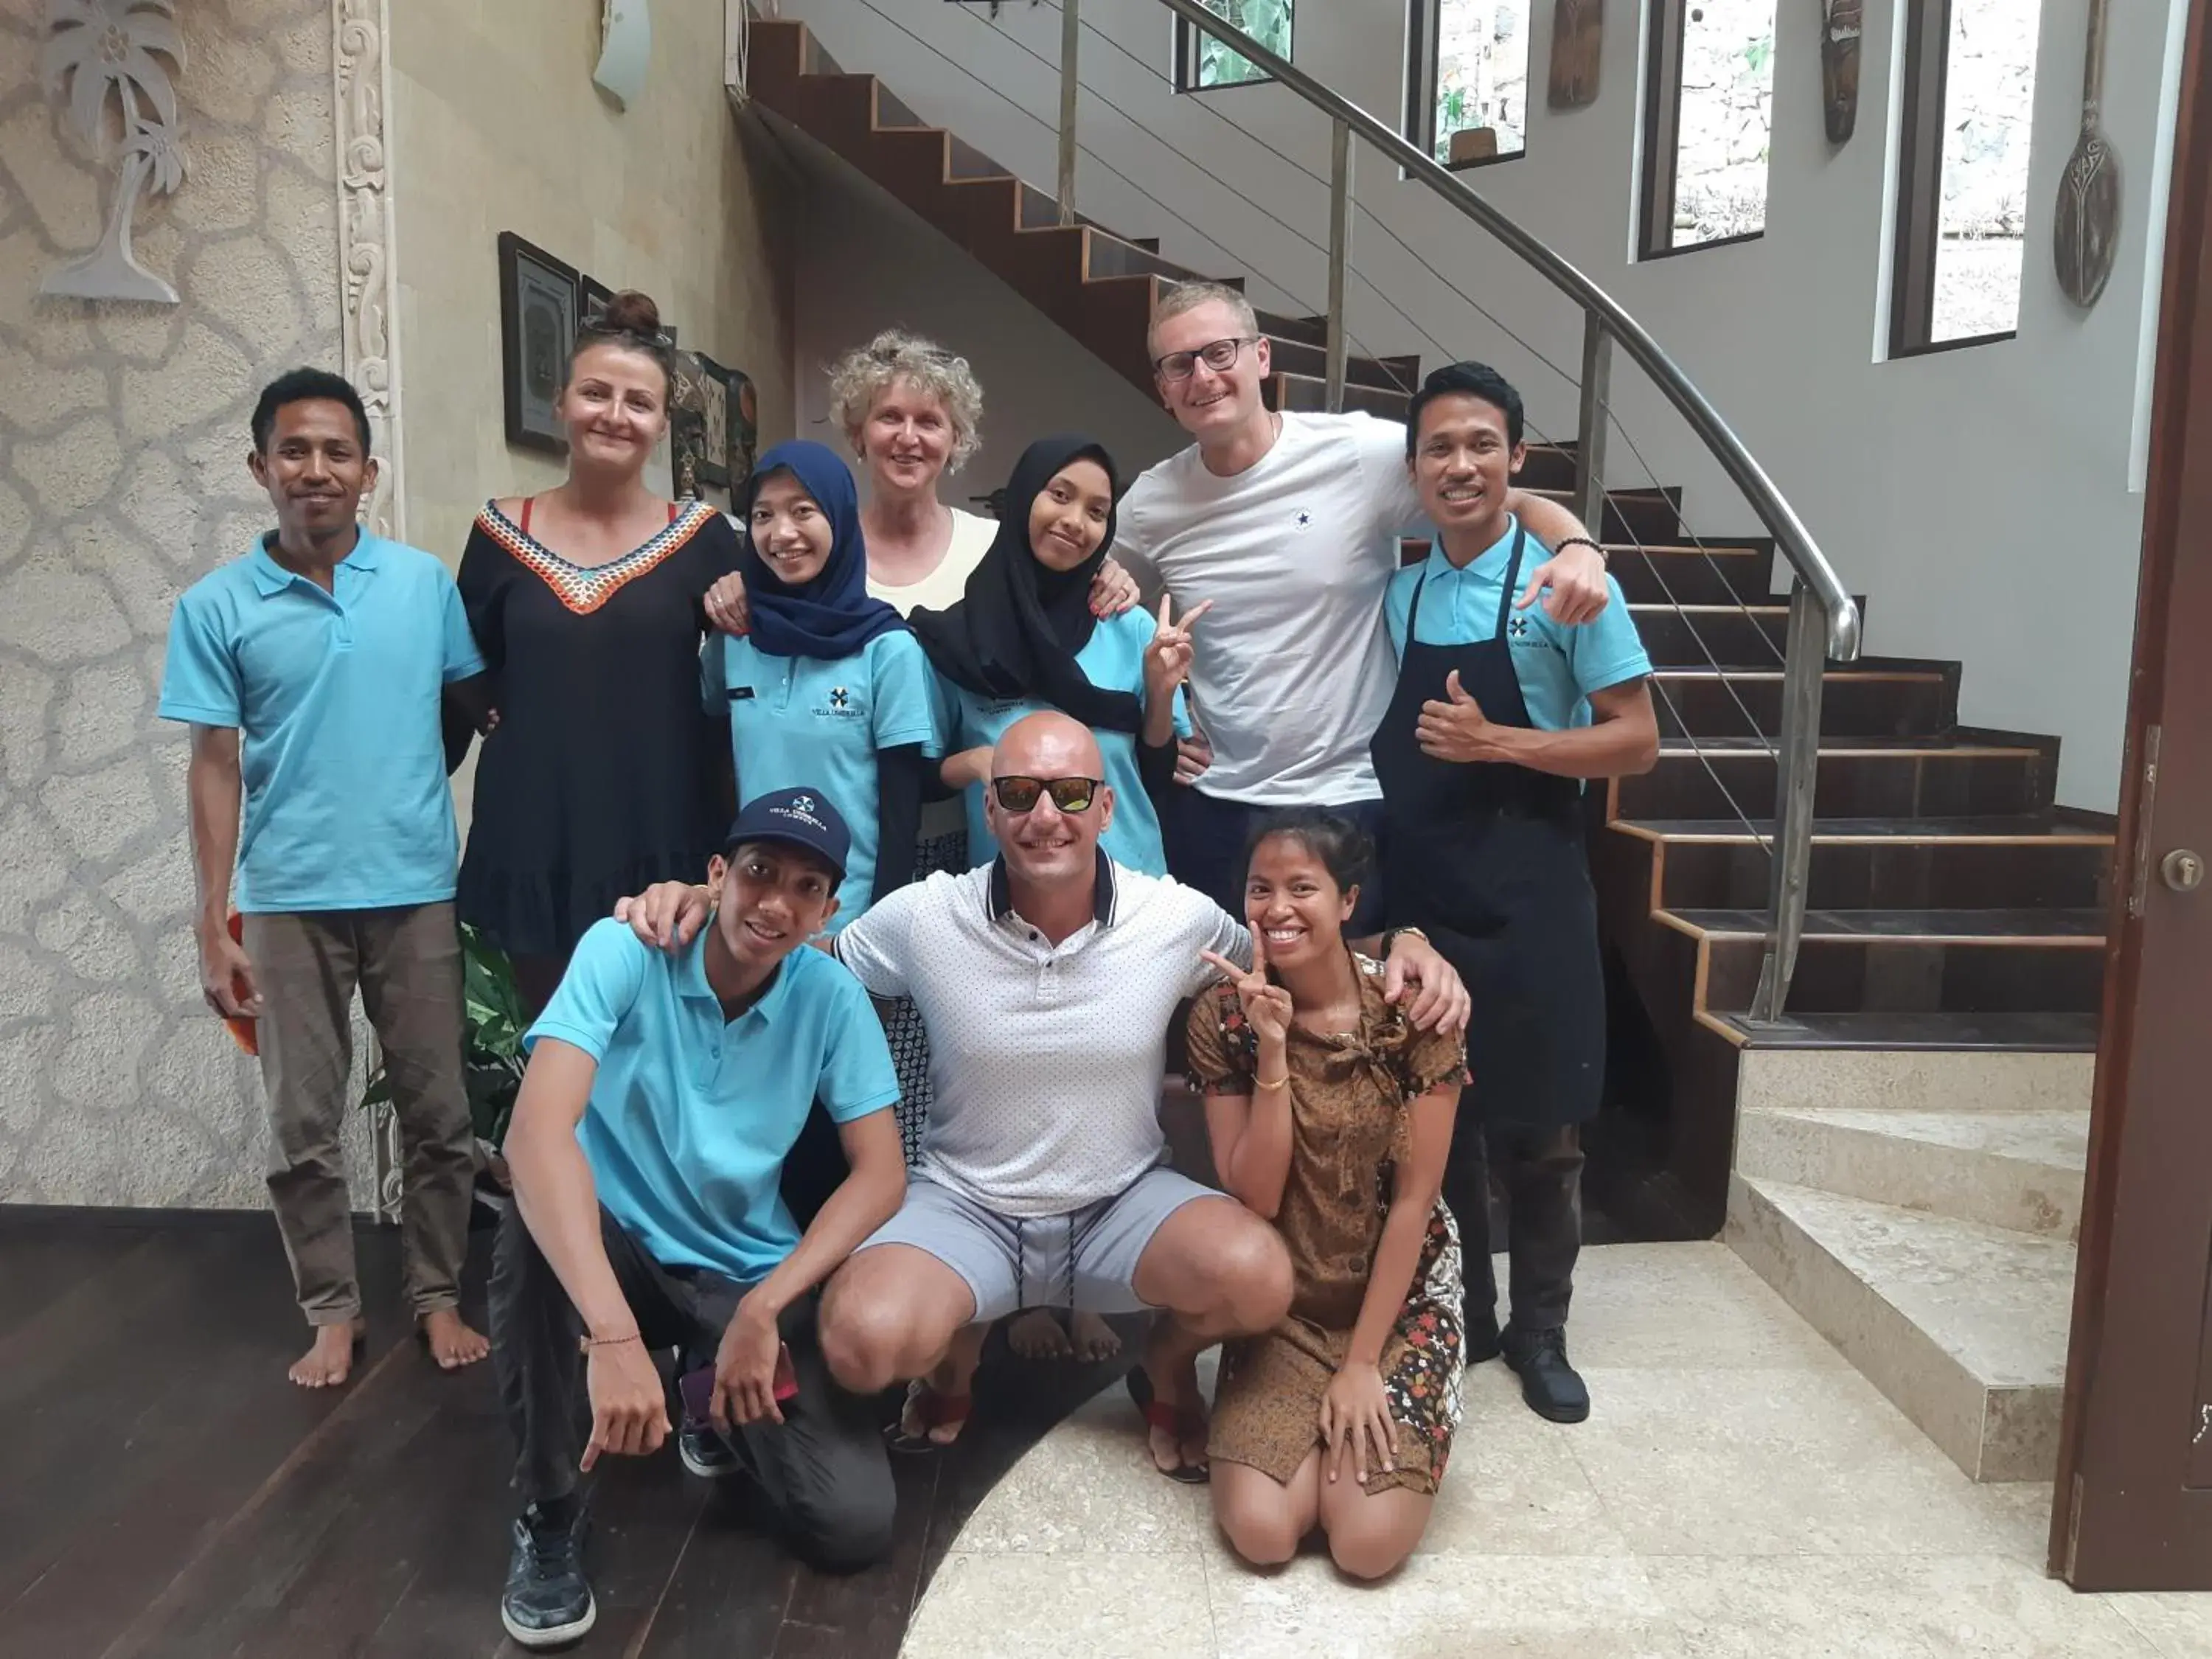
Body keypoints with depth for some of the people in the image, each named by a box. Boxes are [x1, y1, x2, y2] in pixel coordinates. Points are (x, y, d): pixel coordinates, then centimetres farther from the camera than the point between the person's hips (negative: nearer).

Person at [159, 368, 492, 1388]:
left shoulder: (426, 582, 1)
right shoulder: (214, 607, -1)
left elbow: (479, 701, 12)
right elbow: (215, 768, -1)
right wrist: (213, 926, -2)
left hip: (414, 890, 1)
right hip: (286, 900, 0)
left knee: (437, 1113, 9)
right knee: (303, 1128, 8)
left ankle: (438, 1295, 26)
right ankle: (332, 1310, 25)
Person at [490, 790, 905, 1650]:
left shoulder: (832, 996, -11)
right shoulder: (624, 951, -20)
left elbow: (881, 1174, -9)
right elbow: (536, 1133, -33)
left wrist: (766, 1305, -23)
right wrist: (613, 1335, -44)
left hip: (751, 1273, 2)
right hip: (619, 1247, -1)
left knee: (853, 1523, -15)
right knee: (533, 1233, -37)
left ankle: (715, 1393, 18)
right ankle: (548, 1516, -12)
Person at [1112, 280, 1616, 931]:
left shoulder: (1362, 453, -10)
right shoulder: (1149, 504, 0)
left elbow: (1510, 502, -4)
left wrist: (1577, 545, -25)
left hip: (1351, 799, -3)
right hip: (1212, 805, 3)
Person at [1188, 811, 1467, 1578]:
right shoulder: (1221, 1017, -9)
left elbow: (1414, 1200, -11)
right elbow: (1254, 1198, -15)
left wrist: (1362, 1363, -12)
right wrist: (1273, 1048, -25)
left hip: (1399, 1293, -1)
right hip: (1282, 1303, 1)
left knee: (1369, 1541, -17)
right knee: (1261, 1532, -17)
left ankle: (1367, 1409, 14)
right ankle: (1320, 1426, 15)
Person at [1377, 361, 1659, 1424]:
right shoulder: (1397, 595, 9)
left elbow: (1636, 741, -9)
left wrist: (1495, 743, -18)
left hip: (1525, 898, -4)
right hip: (1417, 894, 4)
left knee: (1535, 1131, 6)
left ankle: (1539, 1331, 25)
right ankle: (1460, 1317, 30)